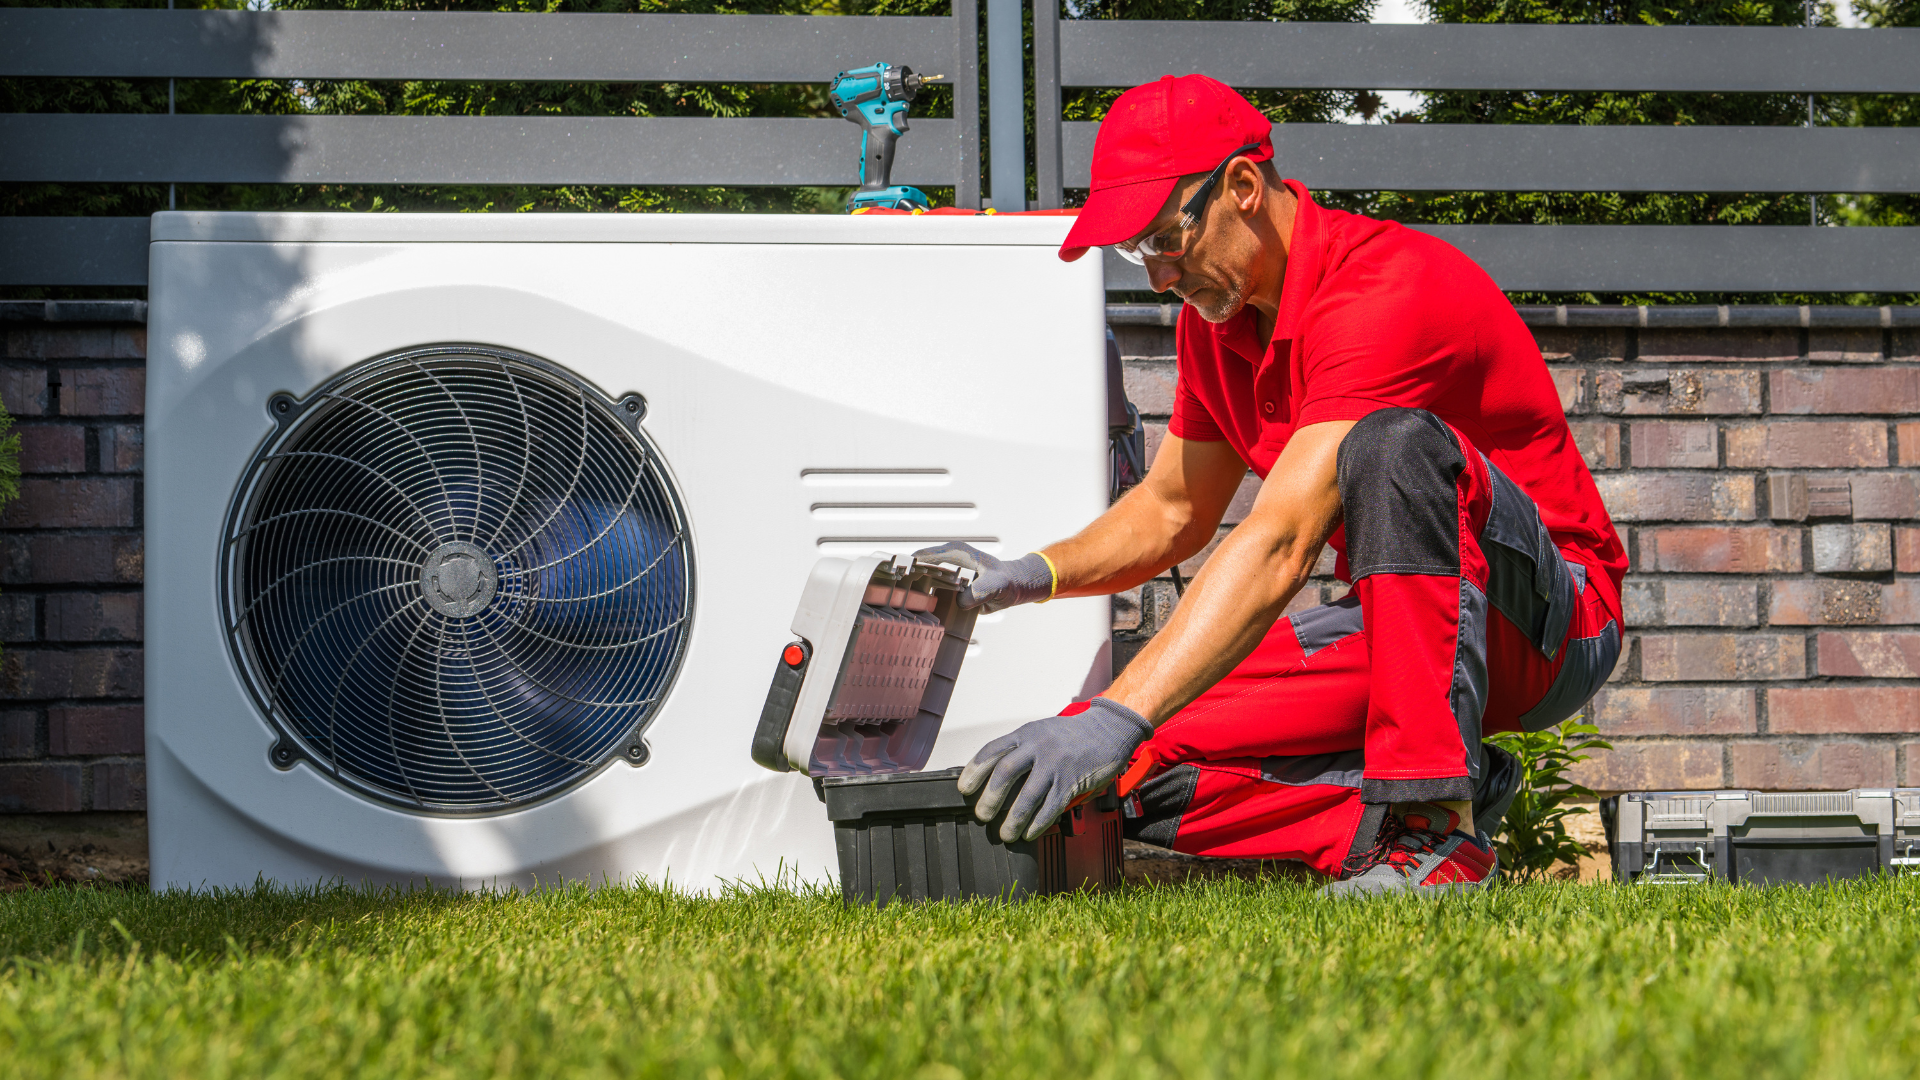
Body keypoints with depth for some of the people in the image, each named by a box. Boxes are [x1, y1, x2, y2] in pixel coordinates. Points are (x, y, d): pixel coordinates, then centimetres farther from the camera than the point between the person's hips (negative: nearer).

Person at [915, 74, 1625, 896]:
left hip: (1547, 617, -8)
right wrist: (1028, 576, -2)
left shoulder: (1383, 290, -25)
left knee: (1395, 445, -39)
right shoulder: (1215, 317, 4)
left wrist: (1116, 718, -42)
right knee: (1138, 769, -13)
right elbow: (1170, 512, 18)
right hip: (1391, 628, 8)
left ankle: (1436, 823, -34)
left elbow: (1278, 546, -35)